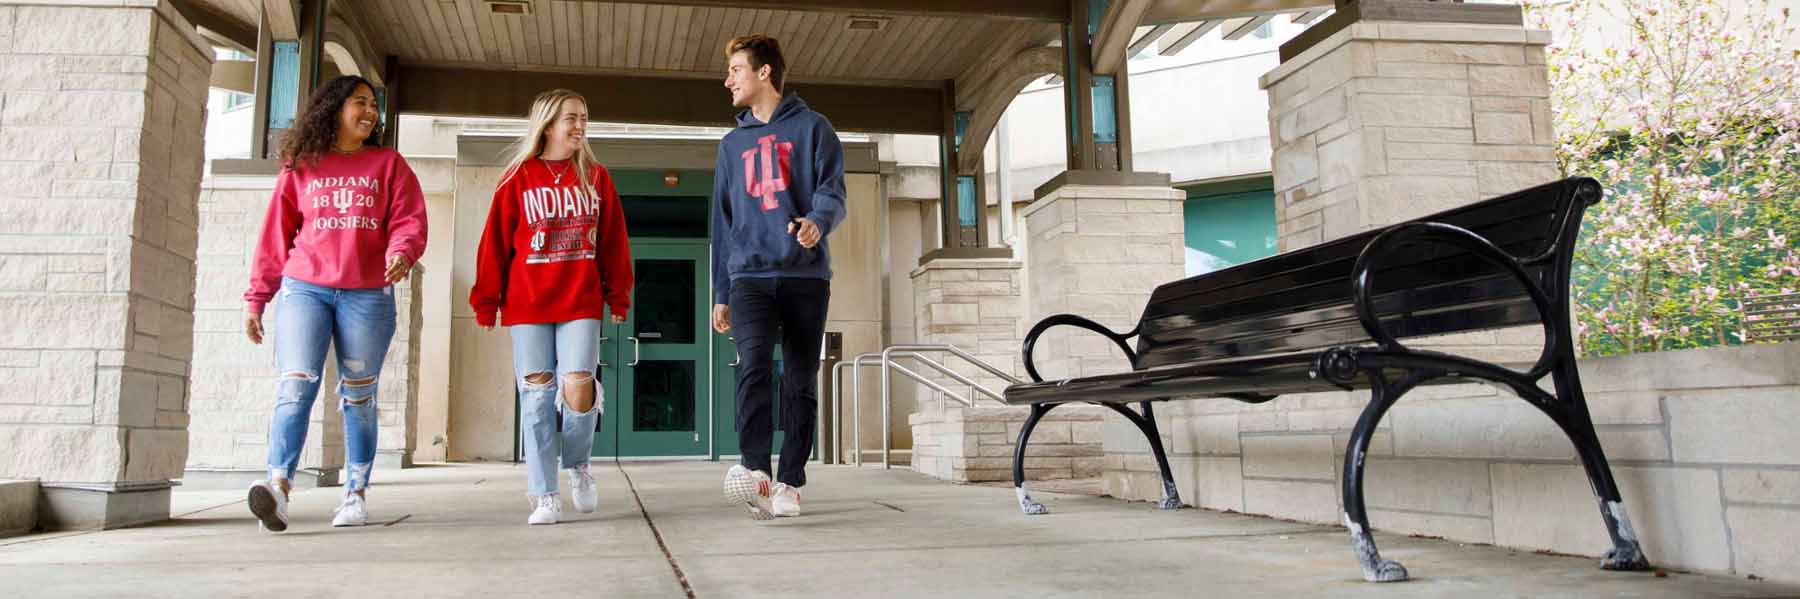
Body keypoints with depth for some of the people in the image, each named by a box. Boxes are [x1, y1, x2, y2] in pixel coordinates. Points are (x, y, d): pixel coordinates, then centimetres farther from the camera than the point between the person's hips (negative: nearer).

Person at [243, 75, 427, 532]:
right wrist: (257, 299, 9)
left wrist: (401, 254, -21)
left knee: (358, 397, 4)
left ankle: (355, 495, 8)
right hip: (304, 289, 0)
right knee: (296, 386, -14)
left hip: (368, 295, 0)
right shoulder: (301, 166, 12)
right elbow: (275, 236, 12)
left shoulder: (388, 164, 11)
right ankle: (278, 488, -23)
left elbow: (409, 221, 2)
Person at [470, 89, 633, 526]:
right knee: (537, 395, 0)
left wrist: (618, 295, 6)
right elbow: (496, 242, 3)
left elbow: (614, 240, 9)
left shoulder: (595, 177, 9)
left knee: (577, 388, -10)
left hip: (581, 303, 1)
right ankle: (545, 496, 9)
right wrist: (486, 301, 0)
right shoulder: (519, 178, 3)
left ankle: (577, 465, 19)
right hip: (527, 306, 0)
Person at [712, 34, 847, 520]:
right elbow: (722, 220, 20)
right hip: (749, 276, 2)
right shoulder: (733, 143, 20)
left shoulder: (812, 127, 8)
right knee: (754, 363, -20)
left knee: (800, 381, -1)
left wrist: (818, 220, -27)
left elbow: (832, 190, -3)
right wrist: (721, 293, 16)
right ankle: (754, 469, -29)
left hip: (806, 276, -2)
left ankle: (789, 483, 5)